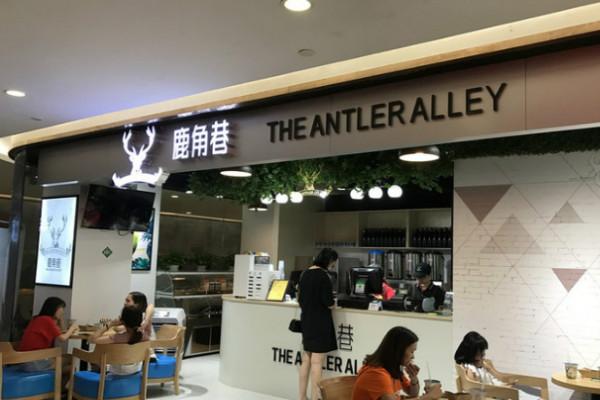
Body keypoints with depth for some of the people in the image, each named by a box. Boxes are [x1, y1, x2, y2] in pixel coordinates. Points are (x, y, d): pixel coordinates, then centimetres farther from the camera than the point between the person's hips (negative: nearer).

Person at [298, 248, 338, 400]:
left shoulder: (305, 274, 7)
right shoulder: (323, 276, -16)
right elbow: (329, 303, -19)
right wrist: (331, 303, 2)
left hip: (306, 320, 8)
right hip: (320, 322, -8)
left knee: (306, 360, 15)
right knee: (316, 362, -2)